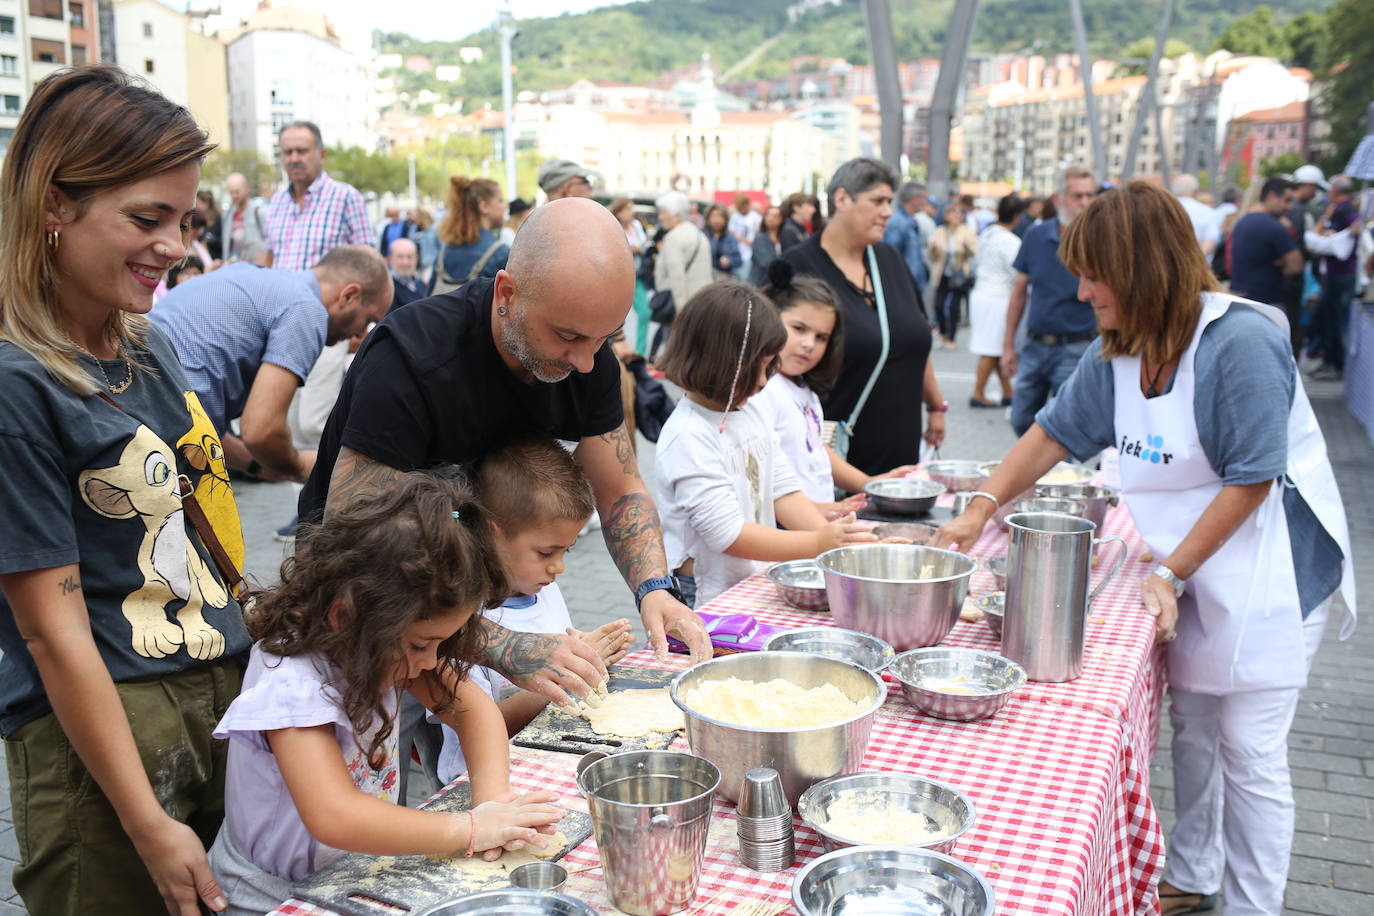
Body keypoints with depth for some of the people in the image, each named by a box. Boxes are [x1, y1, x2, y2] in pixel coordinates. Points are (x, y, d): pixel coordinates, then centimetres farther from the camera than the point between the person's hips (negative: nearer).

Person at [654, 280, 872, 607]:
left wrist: (832, 536, -5)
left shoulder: (753, 413, 11)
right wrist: (817, 544, -19)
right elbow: (727, 533, -18)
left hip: (758, 586, 7)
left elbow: (784, 491, 11)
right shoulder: (688, 437, -15)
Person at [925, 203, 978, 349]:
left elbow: (974, 251, -12)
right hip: (942, 276, 2)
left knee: (954, 307, -3)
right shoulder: (939, 232, 3)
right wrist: (931, 248, -14)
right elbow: (932, 257, 7)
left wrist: (967, 246, -33)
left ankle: (951, 338, 12)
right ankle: (943, 333, 20)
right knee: (939, 305, -5)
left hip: (960, 276, -2)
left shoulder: (968, 231, -2)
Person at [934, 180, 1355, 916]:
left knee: (1249, 751, -1)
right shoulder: (1117, 351, -1)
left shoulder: (1240, 342, -24)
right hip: (1189, 561, 7)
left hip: (1264, 566, -7)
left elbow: (1251, 481, -22)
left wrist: (1170, 572, -20)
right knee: (1190, 726, 17)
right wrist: (981, 510, 0)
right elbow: (1056, 430, 7)